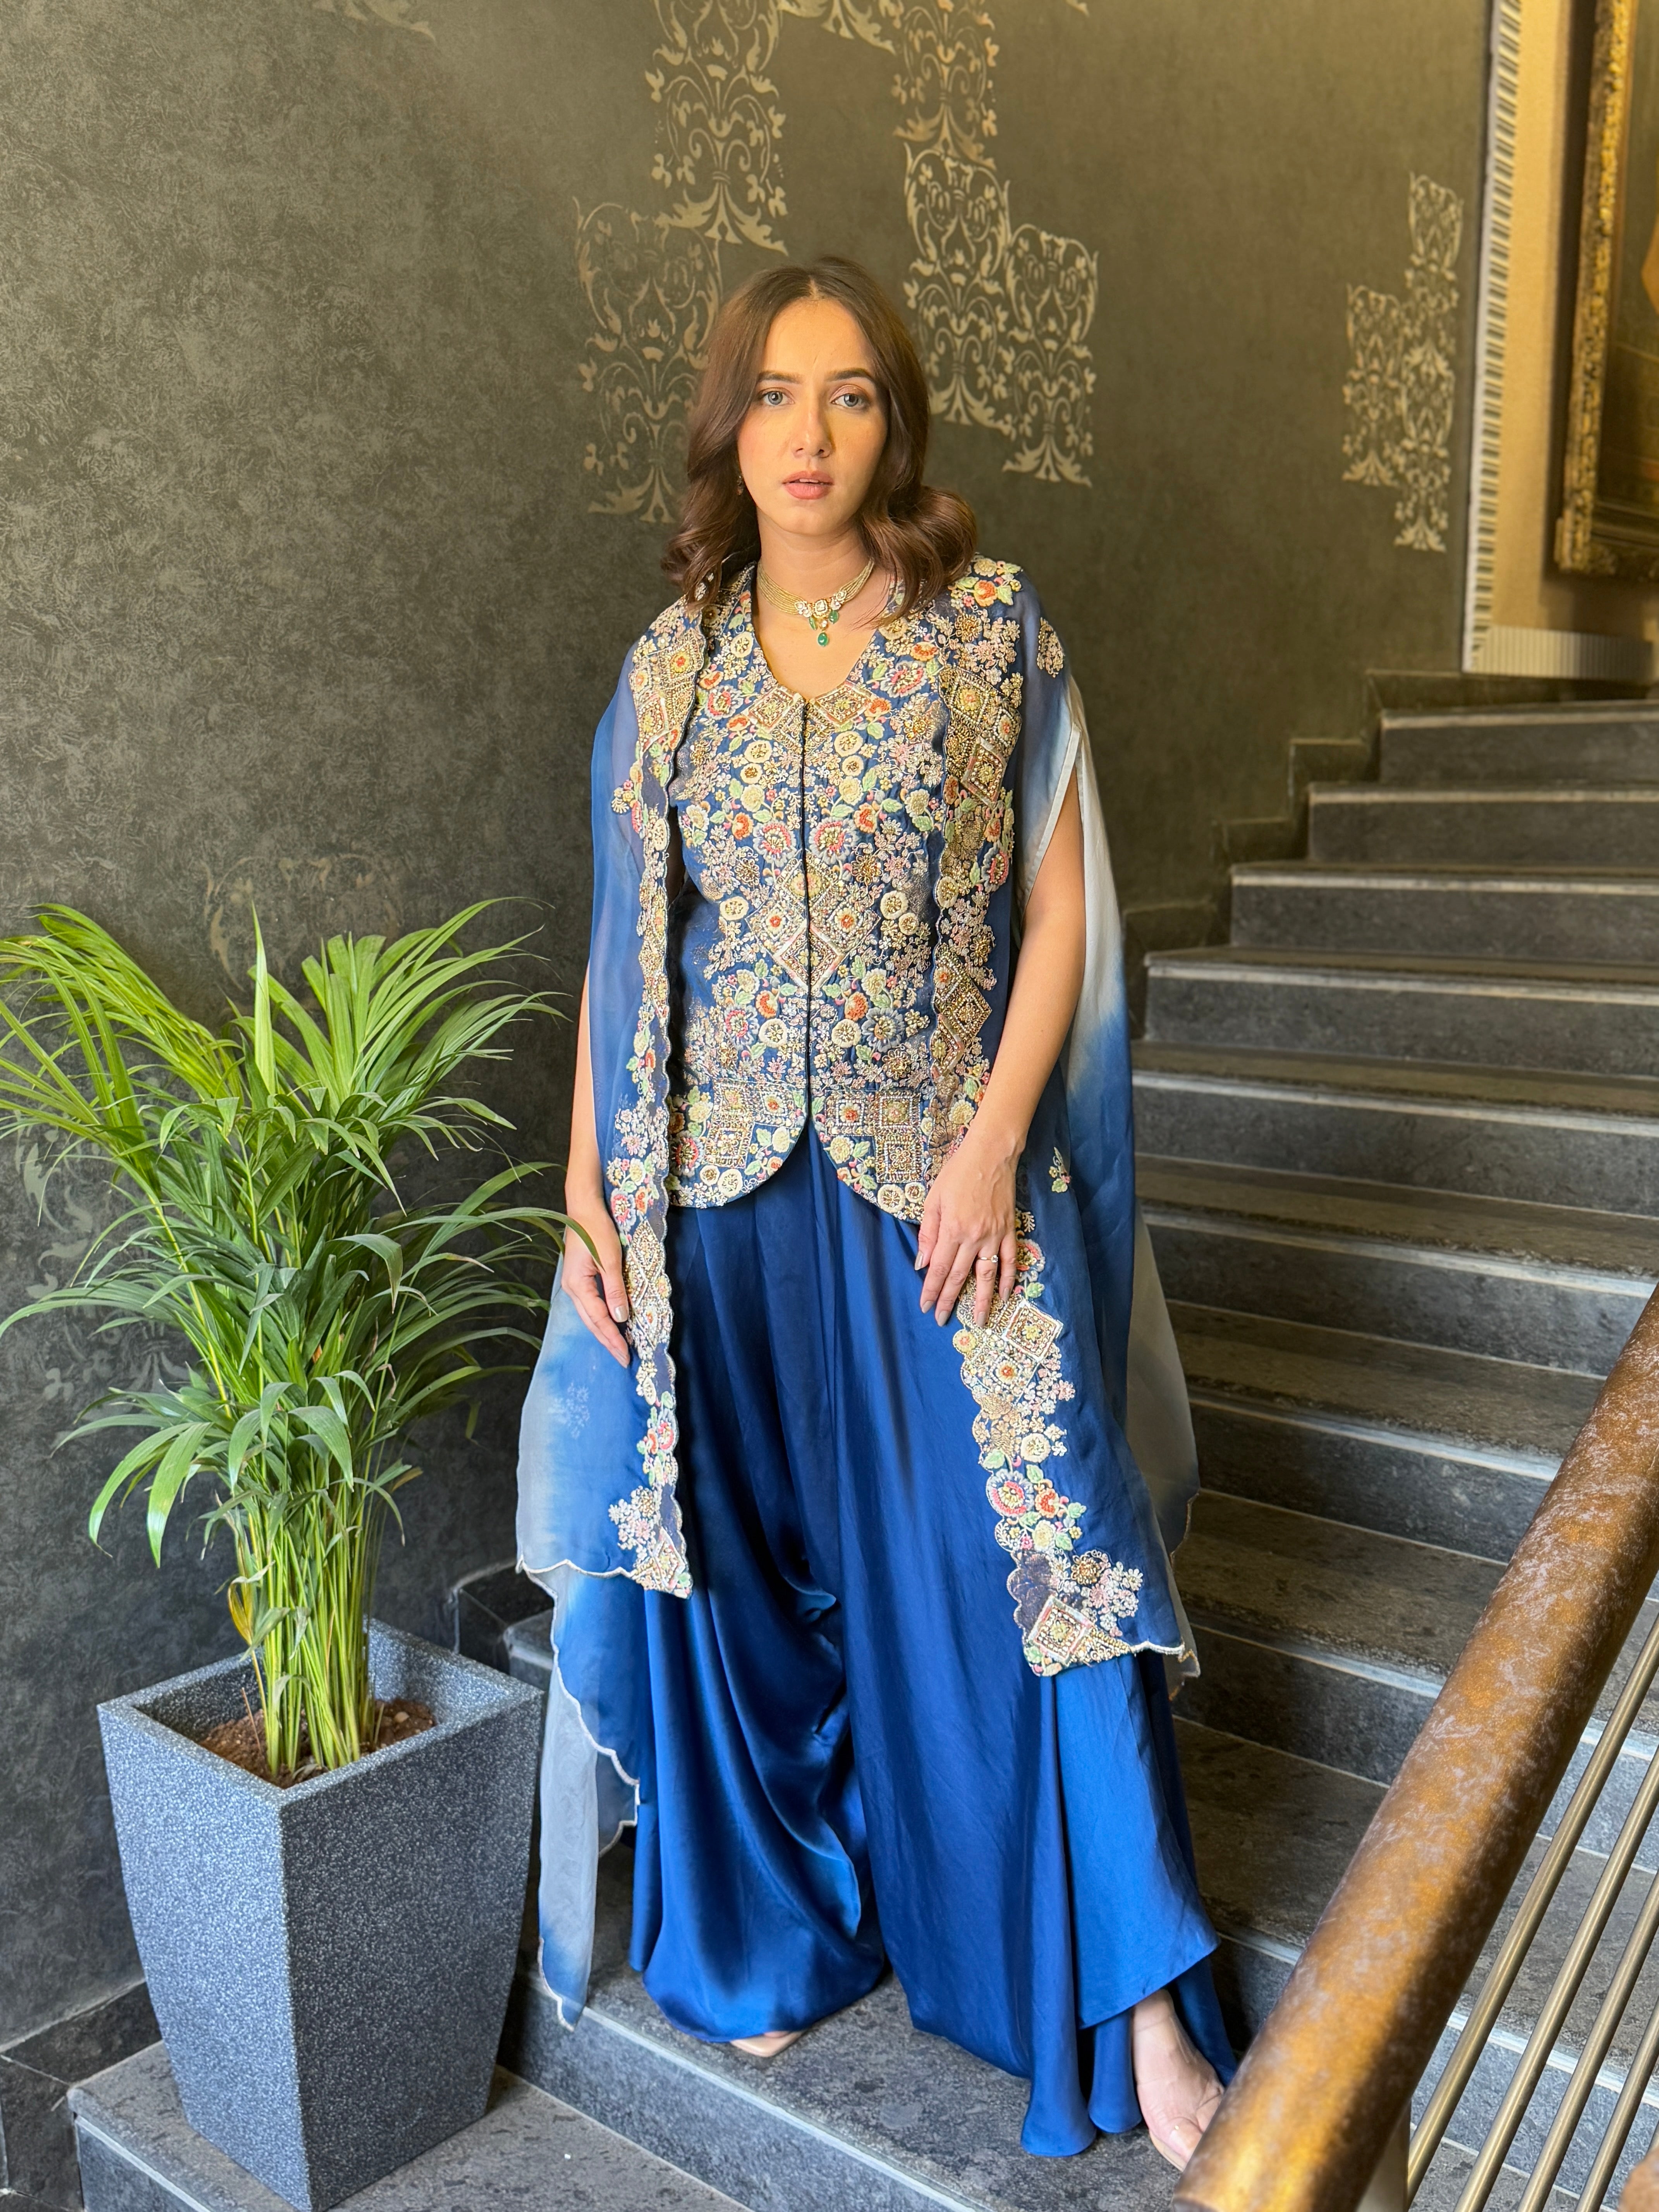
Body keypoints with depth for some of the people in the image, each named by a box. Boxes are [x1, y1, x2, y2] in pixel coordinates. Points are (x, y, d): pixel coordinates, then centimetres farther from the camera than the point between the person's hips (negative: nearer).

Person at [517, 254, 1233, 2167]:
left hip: (945, 1182, -2)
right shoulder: (671, 665, 7)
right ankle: (776, 1936, 34)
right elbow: (621, 947, 7)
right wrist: (589, 1192, 1)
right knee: (742, 1570, 11)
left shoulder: (993, 631, 0)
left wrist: (990, 1148, -12)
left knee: (1012, 1567, 0)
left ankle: (1132, 1992, 18)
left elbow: (1057, 911, -2)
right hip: (721, 1197, 3)